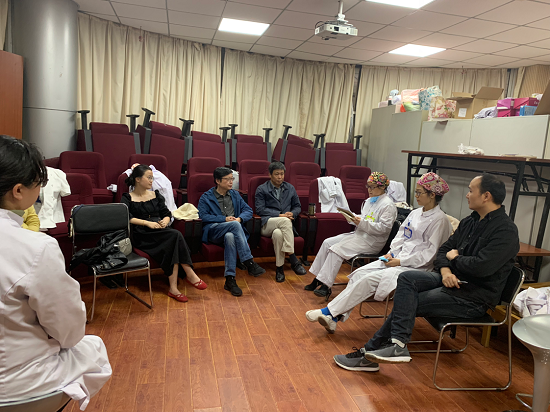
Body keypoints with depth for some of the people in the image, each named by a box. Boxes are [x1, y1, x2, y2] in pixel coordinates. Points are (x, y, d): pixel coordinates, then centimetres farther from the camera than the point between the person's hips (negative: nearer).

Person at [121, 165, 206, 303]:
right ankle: (190, 275, -28)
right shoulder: (127, 198, 10)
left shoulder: (156, 195, 24)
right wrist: (147, 223, -18)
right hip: (142, 236, -4)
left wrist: (165, 221, -6)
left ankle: (173, 288, -32)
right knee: (175, 235, -32)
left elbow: (167, 213, 18)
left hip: (161, 232, 4)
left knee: (172, 246, -33)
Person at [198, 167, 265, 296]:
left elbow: (248, 210, 17)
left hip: (231, 231, 2)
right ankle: (249, 263, -36)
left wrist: (239, 218, -6)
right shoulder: (206, 197, 11)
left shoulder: (235, 195, 24)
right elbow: (203, 216, -4)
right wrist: (225, 219, -12)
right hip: (214, 231, -2)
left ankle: (230, 279, -39)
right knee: (234, 225, -35)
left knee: (230, 237, -38)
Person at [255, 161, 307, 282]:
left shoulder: (290, 188, 20)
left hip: (285, 224, 2)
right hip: (267, 225, -2)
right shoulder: (261, 189, 8)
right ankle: (293, 259, -38)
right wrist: (279, 215, -13)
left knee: (278, 233, -37)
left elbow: (297, 206, 24)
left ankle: (280, 267, -29)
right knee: (285, 221, -37)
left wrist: (292, 213, -2)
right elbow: (260, 210, -3)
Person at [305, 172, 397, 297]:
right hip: (358, 234, 9)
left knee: (337, 249, -23)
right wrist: (354, 218, 3)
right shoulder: (369, 201, 18)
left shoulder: (388, 205, -11)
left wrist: (362, 223, -24)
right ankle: (317, 279, 0)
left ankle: (326, 285, -19)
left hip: (371, 241, -9)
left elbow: (383, 227, -19)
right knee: (327, 243, -4)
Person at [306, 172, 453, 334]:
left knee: (370, 279, -23)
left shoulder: (440, 220, -10)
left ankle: (329, 312, -16)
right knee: (359, 273, -12)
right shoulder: (415, 213, 15)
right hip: (397, 259, 8)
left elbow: (430, 253, -14)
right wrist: (391, 253, 1)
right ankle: (334, 319, -14)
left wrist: (401, 261, -16)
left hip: (416, 266, -8)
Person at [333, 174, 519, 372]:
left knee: (407, 302, -17)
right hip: (453, 279, 8)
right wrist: (445, 270, -8)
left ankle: (370, 351, -4)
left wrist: (455, 258, -7)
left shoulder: (506, 230, -15)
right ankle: (397, 345, -19)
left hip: (475, 297, -8)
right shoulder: (470, 221, 12)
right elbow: (444, 250, 14)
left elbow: (481, 267, -27)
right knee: (407, 278, -17)